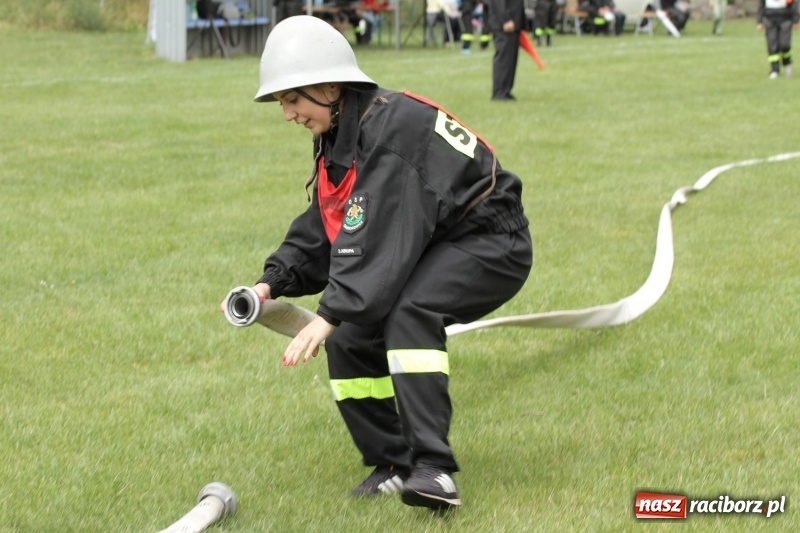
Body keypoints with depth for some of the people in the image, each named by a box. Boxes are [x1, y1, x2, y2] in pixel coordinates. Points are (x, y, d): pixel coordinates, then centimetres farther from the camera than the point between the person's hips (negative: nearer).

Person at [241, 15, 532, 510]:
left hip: (491, 244, -10)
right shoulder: (336, 139, 4)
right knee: (349, 341, 1)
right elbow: (320, 232, 7)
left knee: (408, 315, -34)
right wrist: (274, 282, -9)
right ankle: (393, 465, 17)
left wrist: (331, 315, -35)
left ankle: (434, 469, -35)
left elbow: (380, 237, -33)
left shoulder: (393, 124, -26)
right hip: (432, 250, 10)